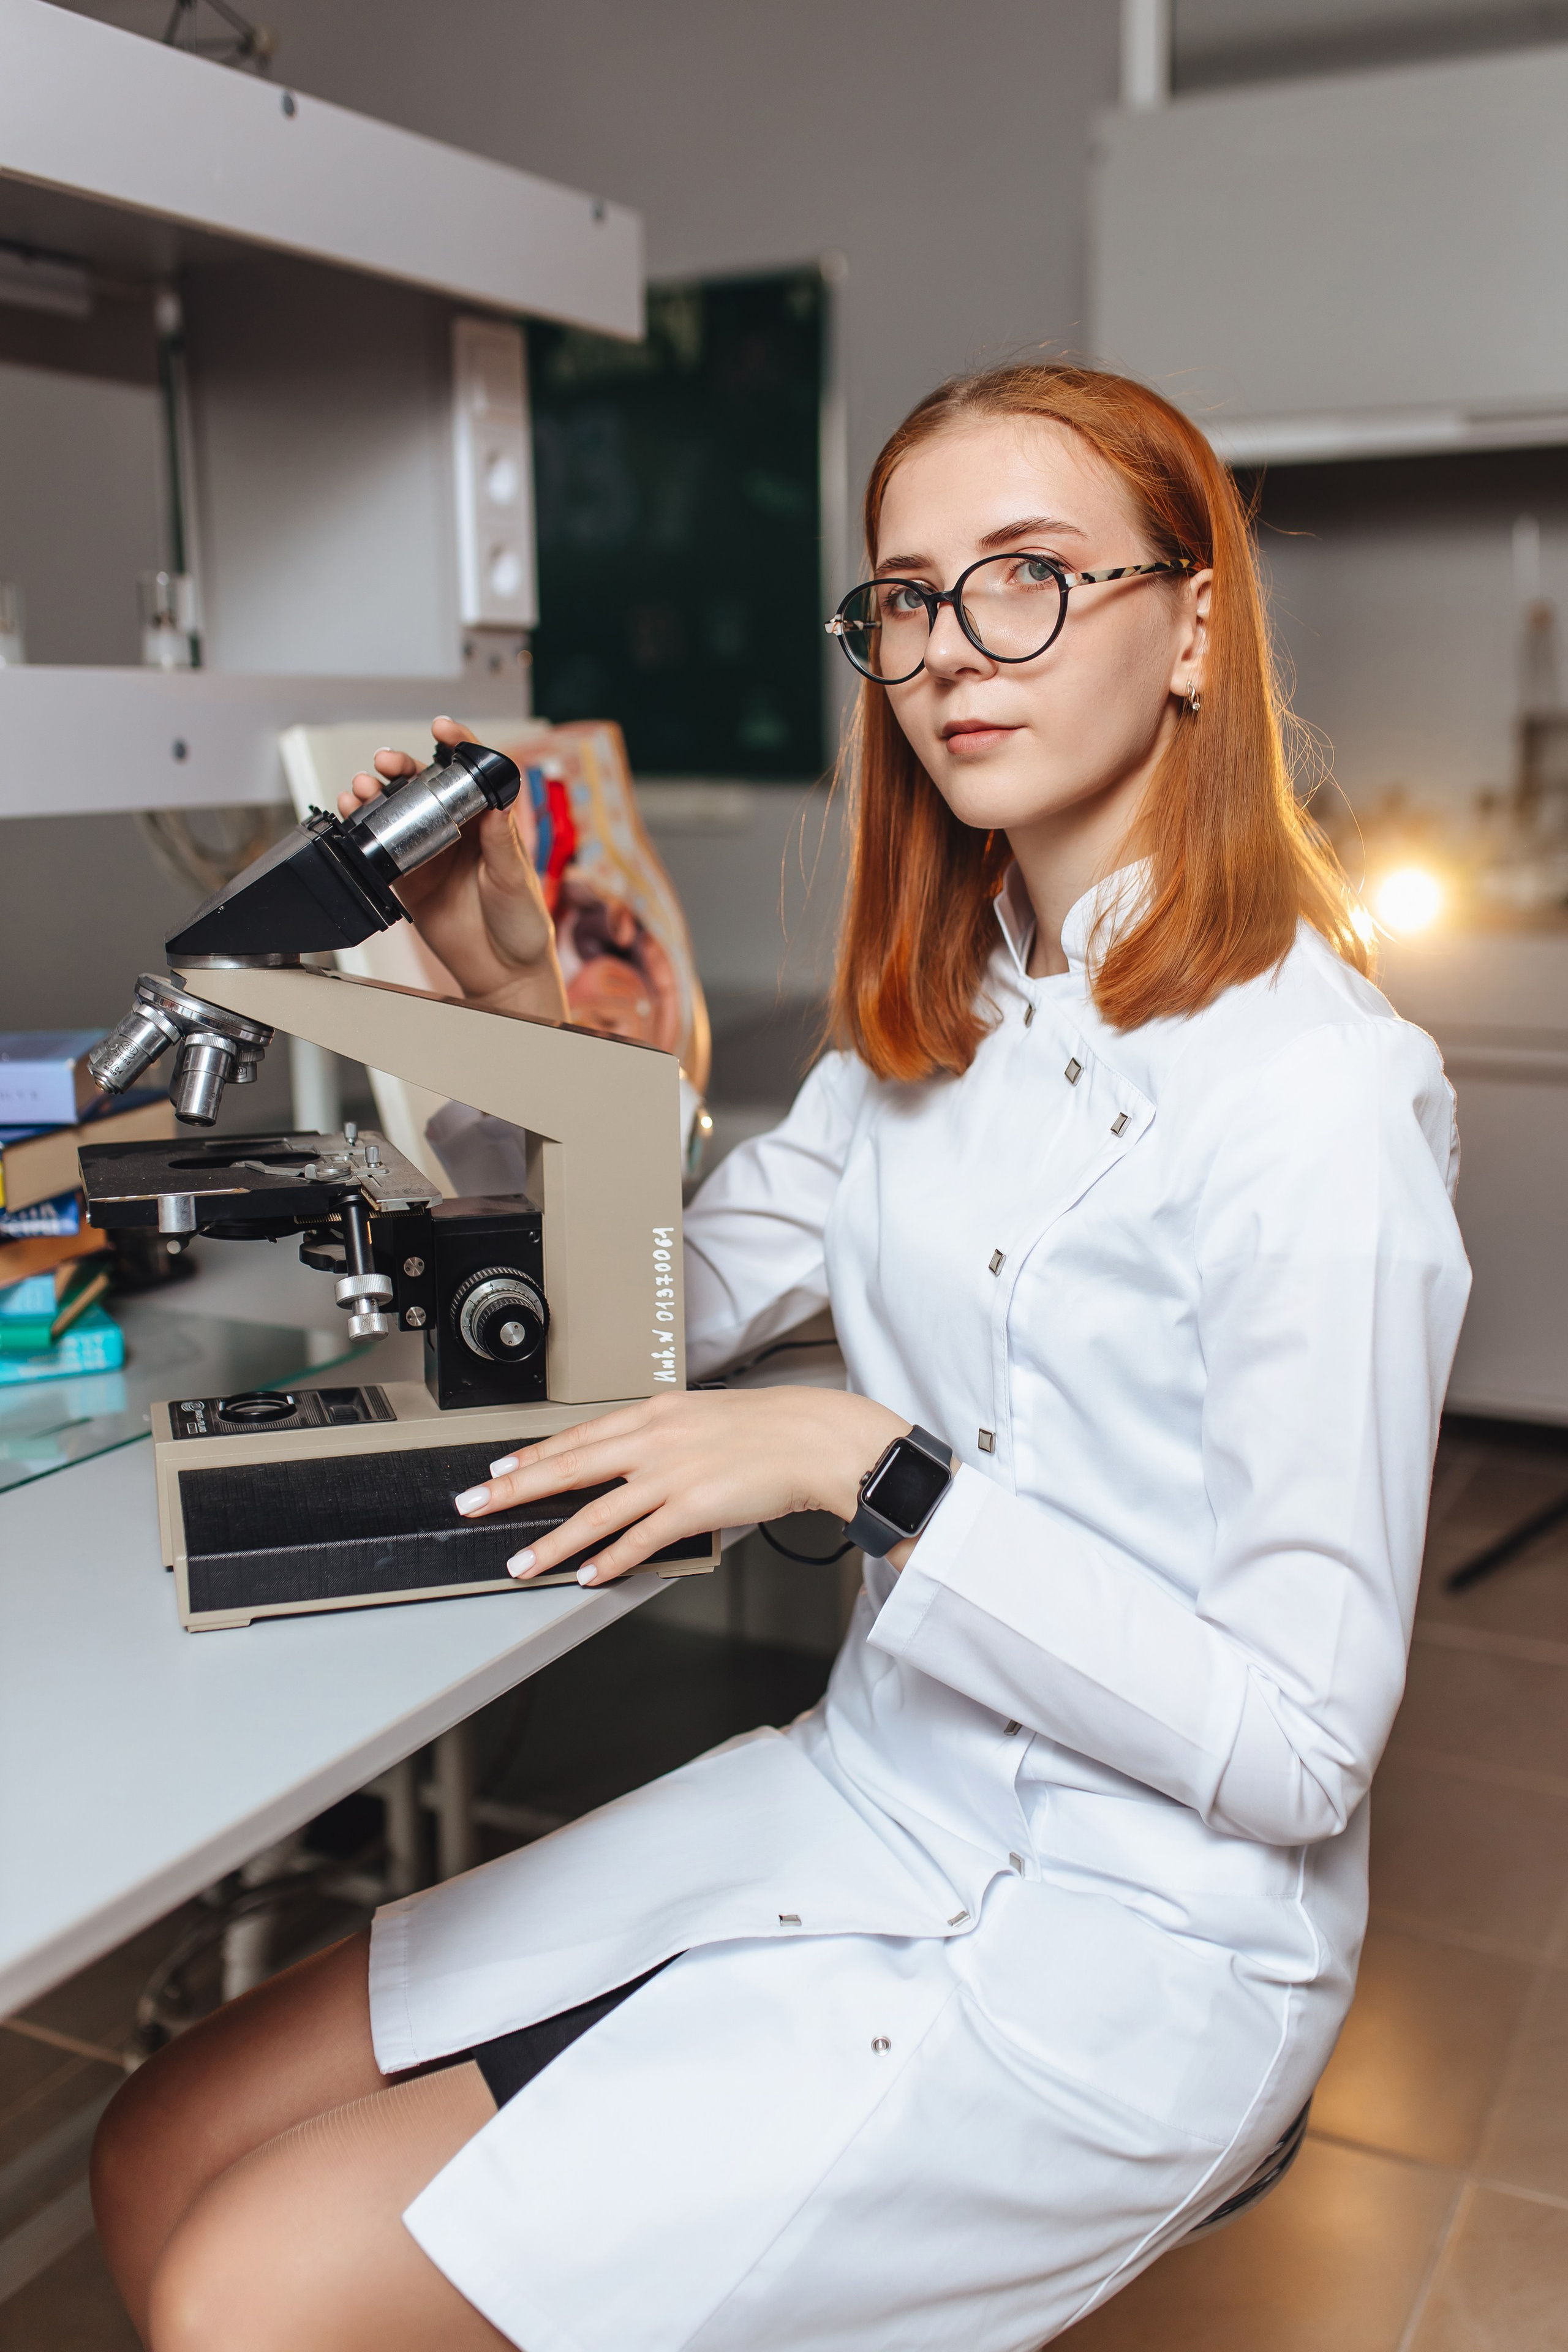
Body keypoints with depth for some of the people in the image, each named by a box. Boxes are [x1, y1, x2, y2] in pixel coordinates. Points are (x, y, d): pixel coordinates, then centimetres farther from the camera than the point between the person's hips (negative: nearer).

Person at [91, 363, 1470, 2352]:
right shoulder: (941, 1014, 5)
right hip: (859, 1804, 7)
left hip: (1114, 1953, -7)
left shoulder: (1310, 1099, -21)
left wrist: (869, 1465, -25)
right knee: (162, 2163, 2)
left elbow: (1300, 1746, -20)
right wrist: (515, 993, -1)